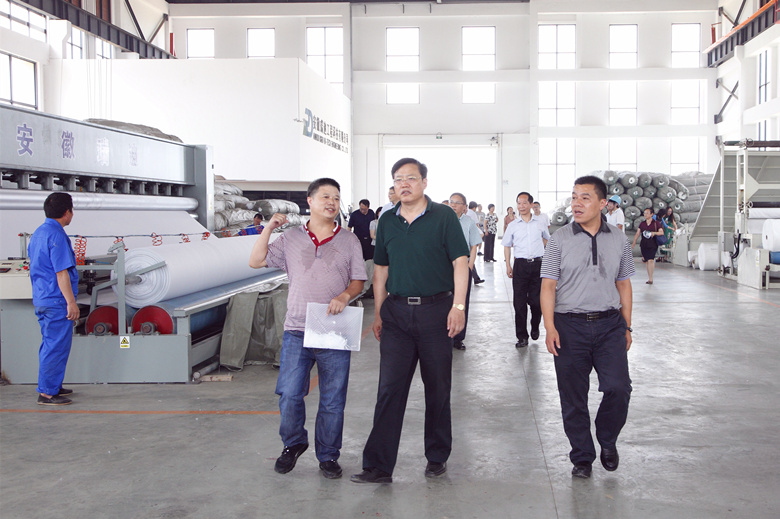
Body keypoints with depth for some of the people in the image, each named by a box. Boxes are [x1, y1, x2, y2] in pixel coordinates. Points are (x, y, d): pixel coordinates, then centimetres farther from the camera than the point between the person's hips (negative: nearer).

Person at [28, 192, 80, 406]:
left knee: (50, 345, 17)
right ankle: (47, 393, 1)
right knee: (56, 346, -3)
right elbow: (61, 272, -20)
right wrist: (71, 302, -18)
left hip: (41, 300, 10)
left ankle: (52, 387, 26)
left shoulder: (38, 233, 14)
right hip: (57, 301, -10)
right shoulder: (56, 235, -16)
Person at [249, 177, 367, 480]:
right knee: (289, 394, 0)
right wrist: (269, 228, -1)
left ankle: (328, 456, 20)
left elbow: (358, 281, 7)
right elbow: (256, 262, 6)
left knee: (332, 400, 4)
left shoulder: (349, 241, 7)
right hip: (297, 331, 0)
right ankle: (293, 444, 24)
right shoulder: (291, 238, 8)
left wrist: (344, 296, -13)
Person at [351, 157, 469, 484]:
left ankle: (437, 457, 23)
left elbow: (460, 262, -5)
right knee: (390, 388, -1)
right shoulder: (387, 222, 11)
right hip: (397, 311, 3)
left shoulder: (443, 217, -1)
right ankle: (379, 466, 1)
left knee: (438, 387, 8)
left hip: (436, 310, -3)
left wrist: (458, 306, -13)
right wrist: (378, 313, 11)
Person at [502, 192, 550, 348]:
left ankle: (535, 328, 28)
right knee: (519, 301, -2)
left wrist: (540, 248, 15)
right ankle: (522, 337, 4)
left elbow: (547, 238, 26)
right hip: (520, 265, 0)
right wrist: (508, 265, 5)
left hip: (538, 264, 0)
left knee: (536, 300, 2)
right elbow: (507, 246, 11)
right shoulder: (513, 226, 5)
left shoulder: (540, 224, 6)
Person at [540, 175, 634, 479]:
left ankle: (608, 441, 18)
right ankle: (582, 457, 20)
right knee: (573, 397, 3)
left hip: (609, 324, 1)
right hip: (570, 325, -1)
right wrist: (550, 327, -11)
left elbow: (624, 284, 15)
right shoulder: (559, 239, 2)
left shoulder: (618, 240, 9)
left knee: (618, 388, -10)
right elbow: (548, 285, -1)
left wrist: (626, 327, 12)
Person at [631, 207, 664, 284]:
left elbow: (661, 232, -1)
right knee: (646, 261, 4)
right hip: (644, 245, 4)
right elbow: (637, 234, 11)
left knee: (650, 260, -16)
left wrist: (654, 233, -19)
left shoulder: (656, 223, 2)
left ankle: (650, 279, -15)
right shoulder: (642, 224, 12)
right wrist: (633, 243, 5)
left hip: (653, 245, -4)